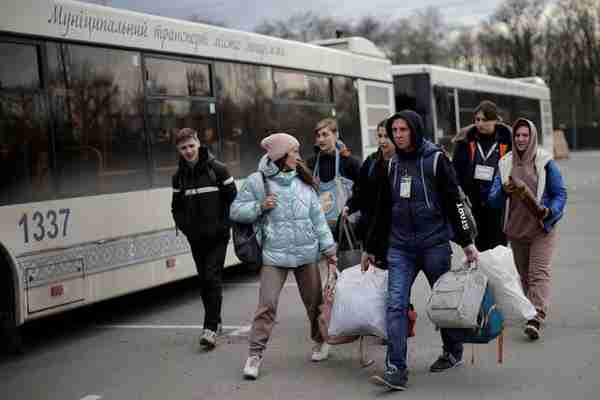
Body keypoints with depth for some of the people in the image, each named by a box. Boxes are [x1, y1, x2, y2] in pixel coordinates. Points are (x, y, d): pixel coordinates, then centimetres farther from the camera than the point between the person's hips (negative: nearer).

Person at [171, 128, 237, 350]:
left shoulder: (217, 169, -6)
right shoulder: (179, 176, 6)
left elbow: (233, 200, -5)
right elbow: (176, 208, 14)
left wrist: (224, 225, -9)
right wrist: (186, 228, 0)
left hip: (217, 236, -4)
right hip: (196, 238, 5)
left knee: (212, 278, -12)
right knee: (204, 280, 11)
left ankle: (210, 328, -12)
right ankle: (215, 321, 26)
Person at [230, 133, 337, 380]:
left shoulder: (303, 181, 8)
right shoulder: (257, 181, -3)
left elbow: (317, 217, 10)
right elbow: (236, 211, 1)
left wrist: (329, 248, 7)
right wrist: (260, 207, -15)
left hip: (307, 253, 4)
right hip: (274, 255, -3)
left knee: (315, 301, 13)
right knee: (267, 305, -8)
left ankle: (320, 341, 35)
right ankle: (255, 354, 1)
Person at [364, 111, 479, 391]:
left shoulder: (436, 160, -4)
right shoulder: (391, 165, 10)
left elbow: (454, 203, -5)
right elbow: (382, 210, 17)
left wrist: (466, 243, -8)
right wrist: (370, 248, 19)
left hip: (434, 244, -4)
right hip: (399, 247, 4)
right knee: (396, 305, -9)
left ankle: (453, 352, 32)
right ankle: (396, 370, -11)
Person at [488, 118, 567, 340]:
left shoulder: (545, 162, -3)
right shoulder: (505, 163, 6)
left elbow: (560, 193, -1)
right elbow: (494, 200, 4)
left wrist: (550, 211, -20)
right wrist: (504, 191, -18)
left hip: (542, 228, -4)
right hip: (516, 229, 4)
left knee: (539, 273, -12)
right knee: (525, 274, 12)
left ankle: (536, 319, -20)